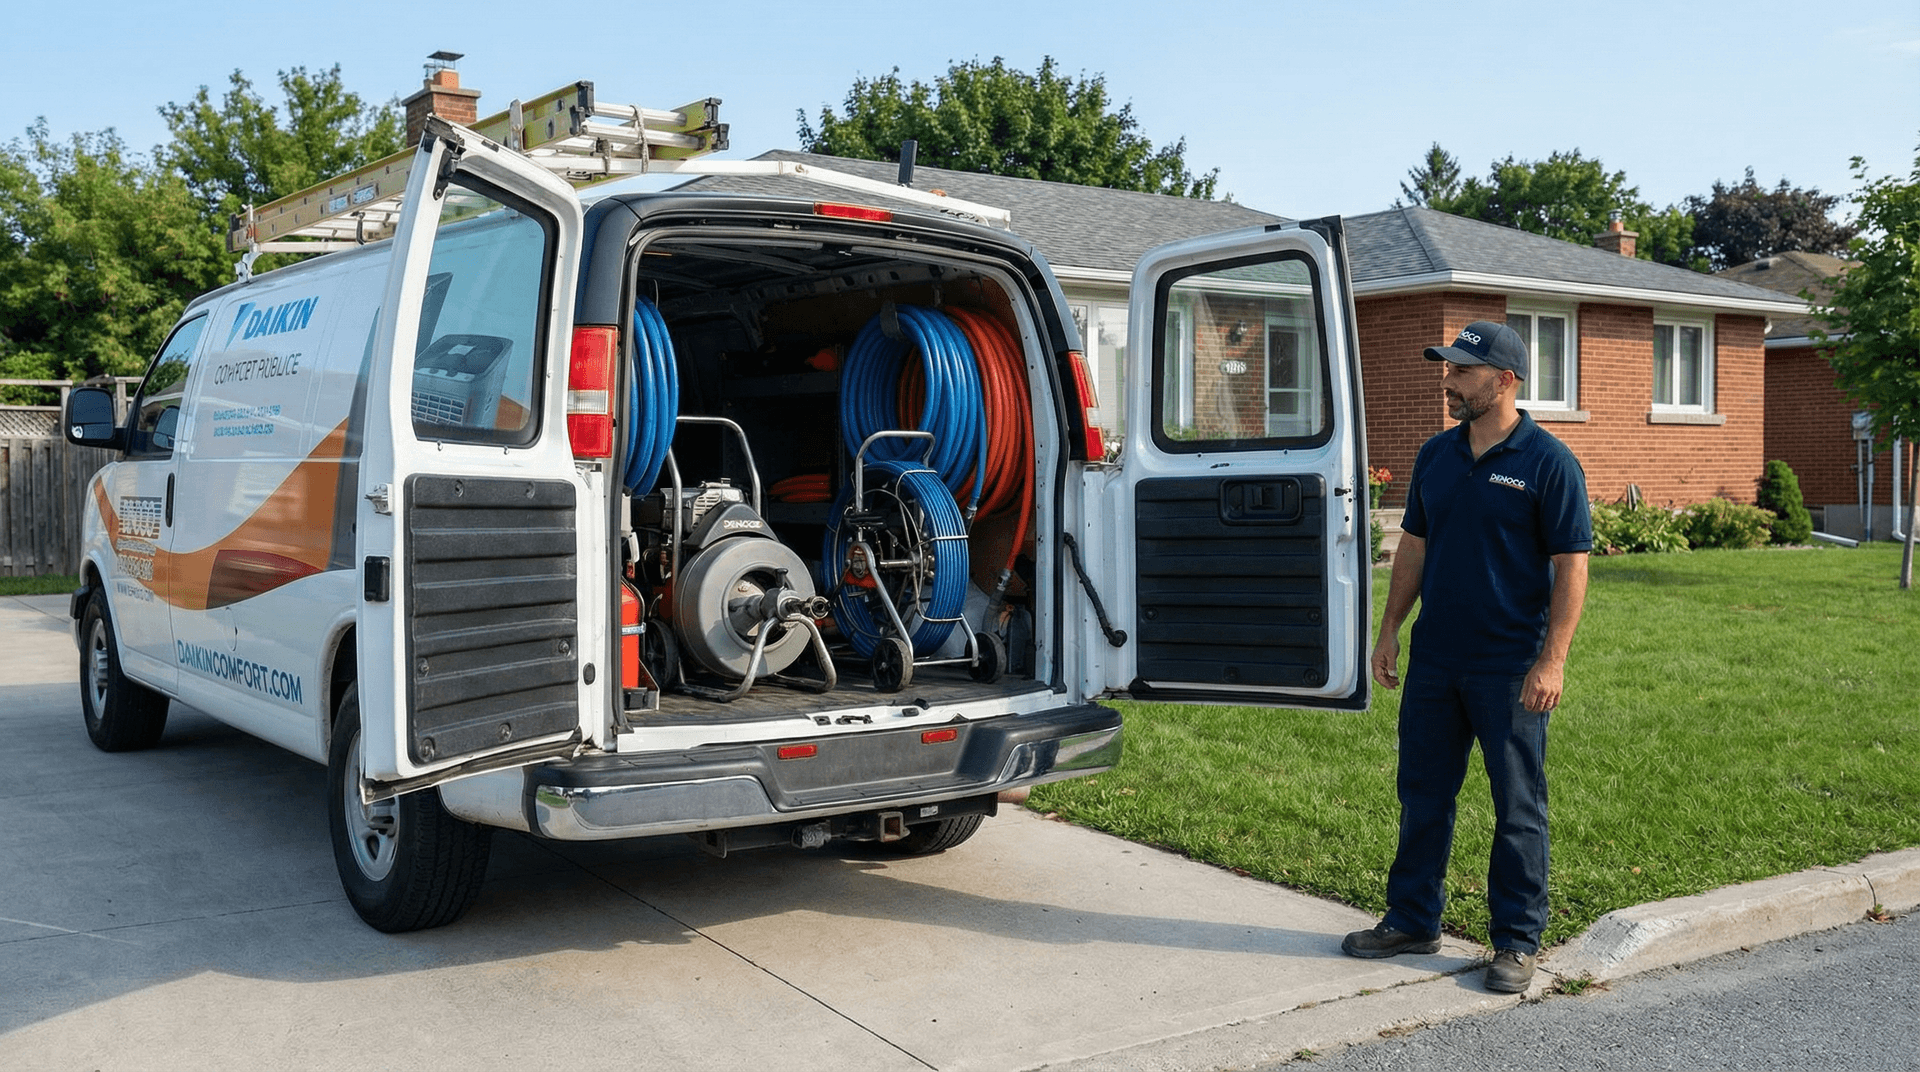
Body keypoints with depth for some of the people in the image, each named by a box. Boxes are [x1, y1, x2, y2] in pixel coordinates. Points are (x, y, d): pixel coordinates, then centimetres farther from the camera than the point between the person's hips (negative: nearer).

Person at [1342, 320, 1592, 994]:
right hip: (1433, 660, 6)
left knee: (1518, 807, 5)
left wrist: (1552, 659, -17)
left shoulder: (1548, 463, -9)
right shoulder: (1435, 456, 9)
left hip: (1511, 667, -6)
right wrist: (1390, 630, 10)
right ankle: (1412, 920, 26)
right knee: (1422, 794, 13)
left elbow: (1571, 567, -11)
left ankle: (1516, 942, 17)